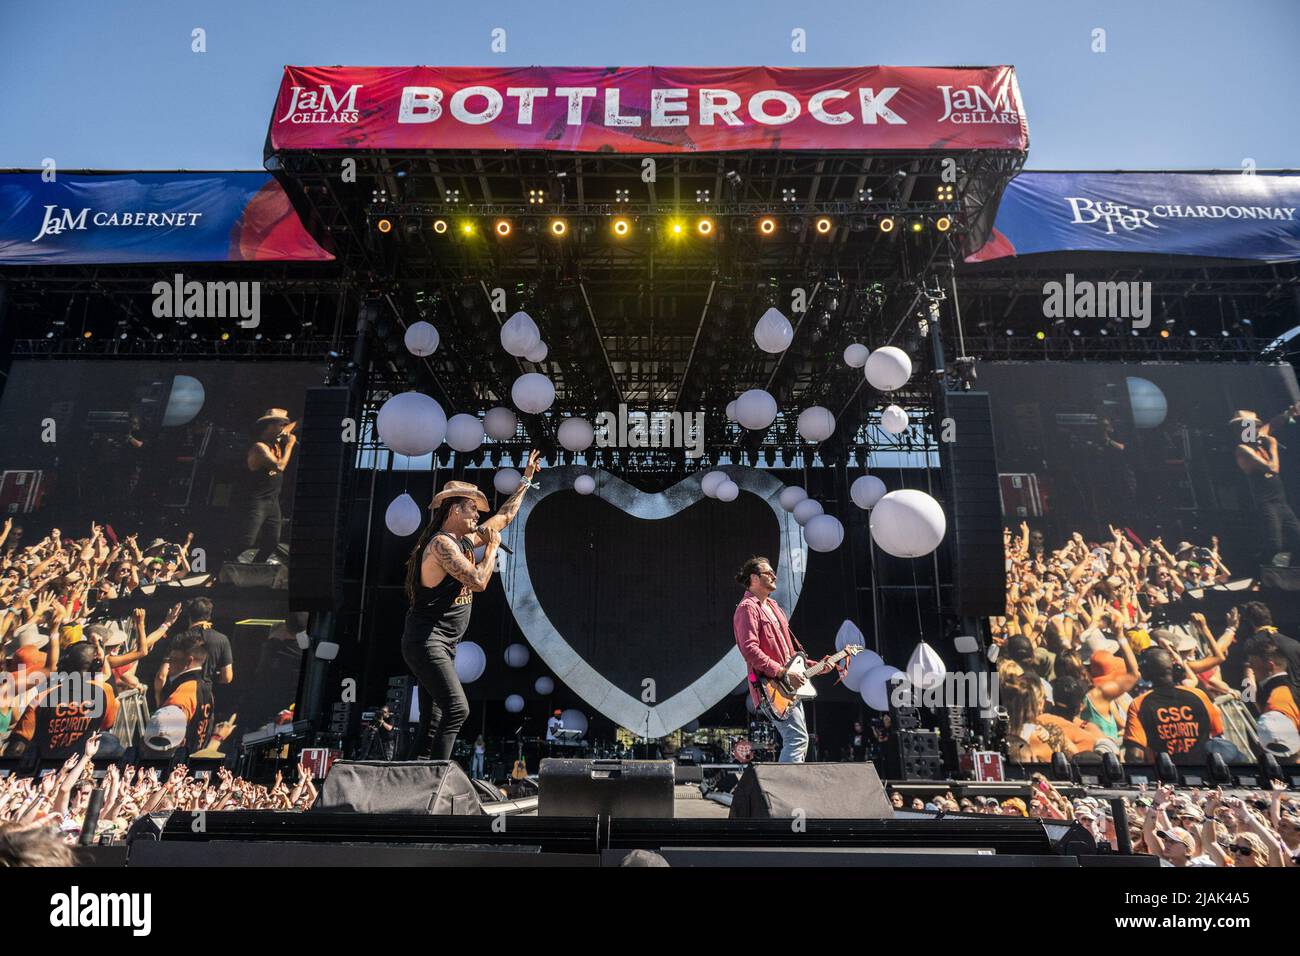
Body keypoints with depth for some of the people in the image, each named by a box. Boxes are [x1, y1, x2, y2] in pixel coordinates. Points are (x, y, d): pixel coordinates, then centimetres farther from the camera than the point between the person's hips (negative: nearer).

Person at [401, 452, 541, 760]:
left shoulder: (464, 541, 13)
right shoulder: (442, 543, -15)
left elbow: (504, 517, 23)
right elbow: (478, 581, -23)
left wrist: (526, 479, 27)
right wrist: (493, 547, -9)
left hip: (444, 645, 10)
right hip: (425, 640, -10)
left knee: (432, 722, 7)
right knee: (456, 709, -18)